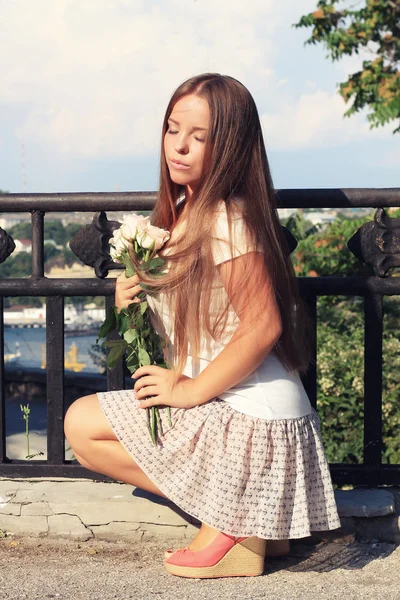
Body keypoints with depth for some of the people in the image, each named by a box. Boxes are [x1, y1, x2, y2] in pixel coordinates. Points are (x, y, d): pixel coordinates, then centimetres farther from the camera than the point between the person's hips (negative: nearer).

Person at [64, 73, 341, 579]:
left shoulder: (227, 223, -19)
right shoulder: (185, 210, 9)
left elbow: (262, 326, -23)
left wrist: (191, 390, -16)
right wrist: (133, 298, 0)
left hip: (249, 418, -10)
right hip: (229, 409, 10)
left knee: (82, 424, -7)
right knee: (84, 418, 22)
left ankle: (224, 520, -3)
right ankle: (241, 514, 10)